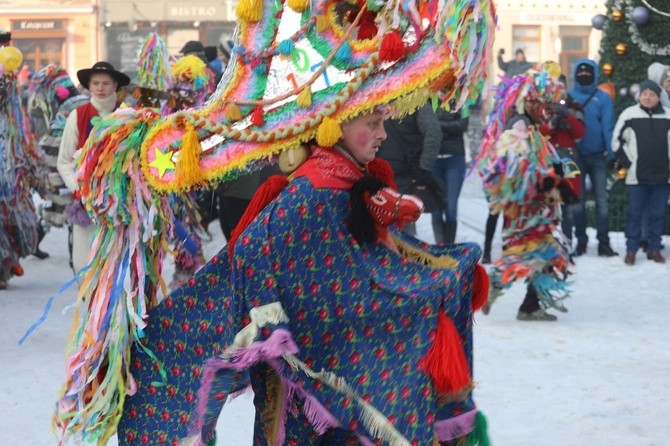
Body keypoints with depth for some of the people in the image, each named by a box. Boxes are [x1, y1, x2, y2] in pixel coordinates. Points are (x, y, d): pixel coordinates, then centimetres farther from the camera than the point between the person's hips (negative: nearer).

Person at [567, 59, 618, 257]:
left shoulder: (603, 97, 1)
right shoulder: (569, 96, 3)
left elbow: (608, 126, -4)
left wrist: (610, 153, -13)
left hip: (597, 155, -1)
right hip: (576, 156, 1)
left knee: (601, 200, -1)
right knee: (577, 200, 7)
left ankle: (603, 242, 2)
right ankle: (581, 241, 15)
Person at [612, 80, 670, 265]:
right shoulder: (629, 115, -2)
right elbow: (617, 141, 2)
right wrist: (628, 163, -2)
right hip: (637, 175, -2)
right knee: (635, 213, 2)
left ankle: (654, 248, 16)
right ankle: (631, 250, 9)